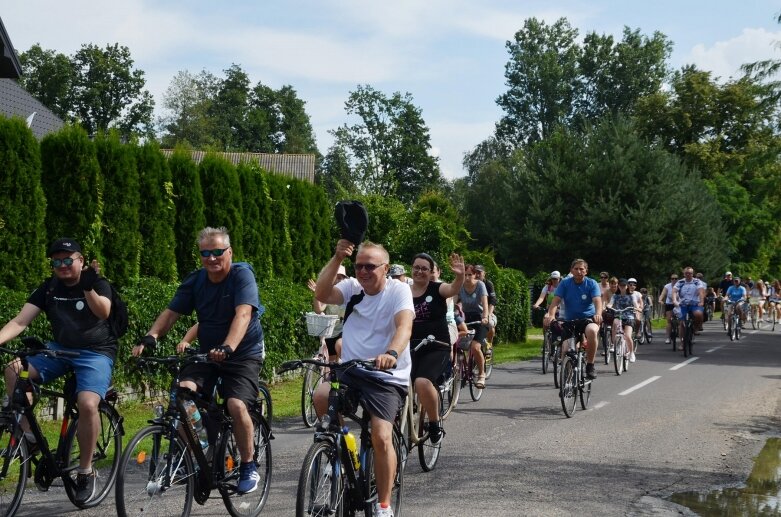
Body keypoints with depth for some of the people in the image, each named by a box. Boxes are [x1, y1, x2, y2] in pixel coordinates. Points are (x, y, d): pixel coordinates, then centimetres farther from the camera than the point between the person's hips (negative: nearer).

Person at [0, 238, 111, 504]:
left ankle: (85, 471, -12)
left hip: (95, 352, -4)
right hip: (59, 349, 5)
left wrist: (88, 287, -45)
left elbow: (102, 312, -28)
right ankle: (27, 436, -12)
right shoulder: (48, 288, 3)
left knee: (87, 404, -29)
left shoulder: (98, 284, -7)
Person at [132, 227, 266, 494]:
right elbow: (170, 312, -6)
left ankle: (248, 467, -3)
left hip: (244, 353, -4)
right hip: (207, 352, 5)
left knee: (236, 405, -26)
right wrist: (150, 338, -26)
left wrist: (227, 348, -47)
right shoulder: (195, 281, 1)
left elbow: (243, 314, -31)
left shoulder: (242, 276, -15)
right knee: (183, 391, -22)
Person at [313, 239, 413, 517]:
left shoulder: (398, 290, -7)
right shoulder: (352, 288, 6)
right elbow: (322, 294, -13)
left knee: (381, 436, -19)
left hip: (387, 377, -4)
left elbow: (404, 325, -24)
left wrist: (391, 353, -44)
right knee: (321, 396, -27)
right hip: (350, 371, 4)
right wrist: (336, 258, -22)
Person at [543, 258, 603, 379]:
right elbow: (556, 300, -13)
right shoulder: (565, 283, -2)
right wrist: (551, 314, -33)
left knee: (592, 331, -37)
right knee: (566, 351, -14)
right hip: (570, 320, 2)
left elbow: (597, 300, -19)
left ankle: (590, 365, -21)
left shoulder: (592, 283, -5)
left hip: (588, 318, -2)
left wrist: (598, 314, -41)